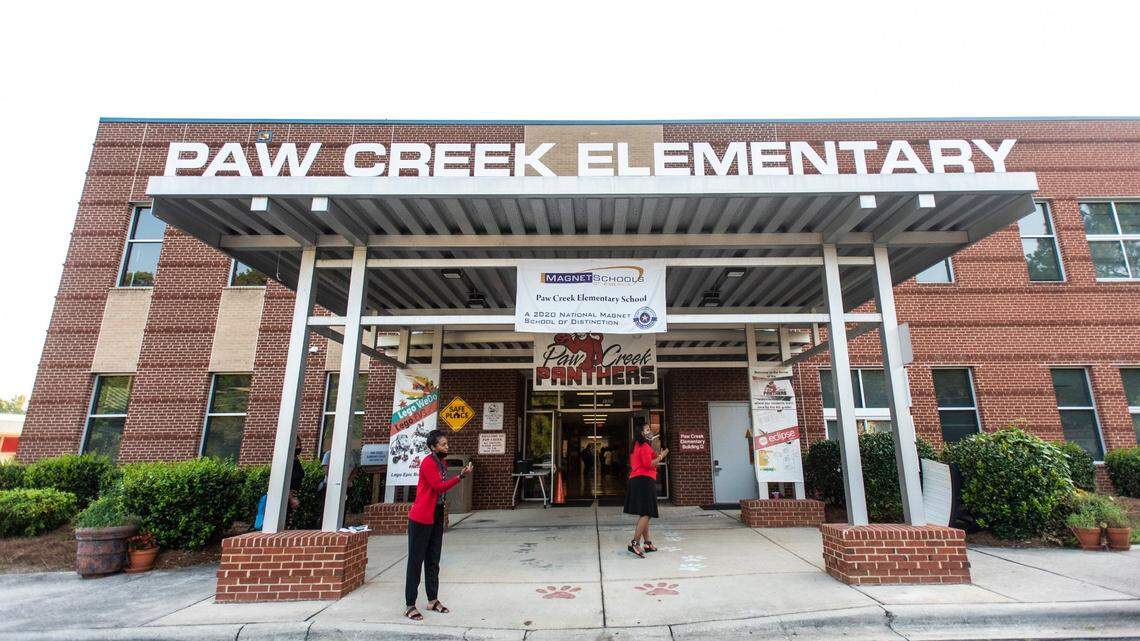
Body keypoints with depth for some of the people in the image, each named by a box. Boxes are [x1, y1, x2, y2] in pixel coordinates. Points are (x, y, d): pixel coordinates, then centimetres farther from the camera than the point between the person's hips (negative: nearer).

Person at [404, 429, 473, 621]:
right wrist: (461, 476, -29)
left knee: (433, 561, 15)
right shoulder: (428, 463, -17)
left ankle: (433, 600, 25)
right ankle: (410, 606, 10)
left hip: (436, 517, 8)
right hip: (421, 518, -8)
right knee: (416, 561, 1)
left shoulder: (442, 463, 10)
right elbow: (439, 486, -26)